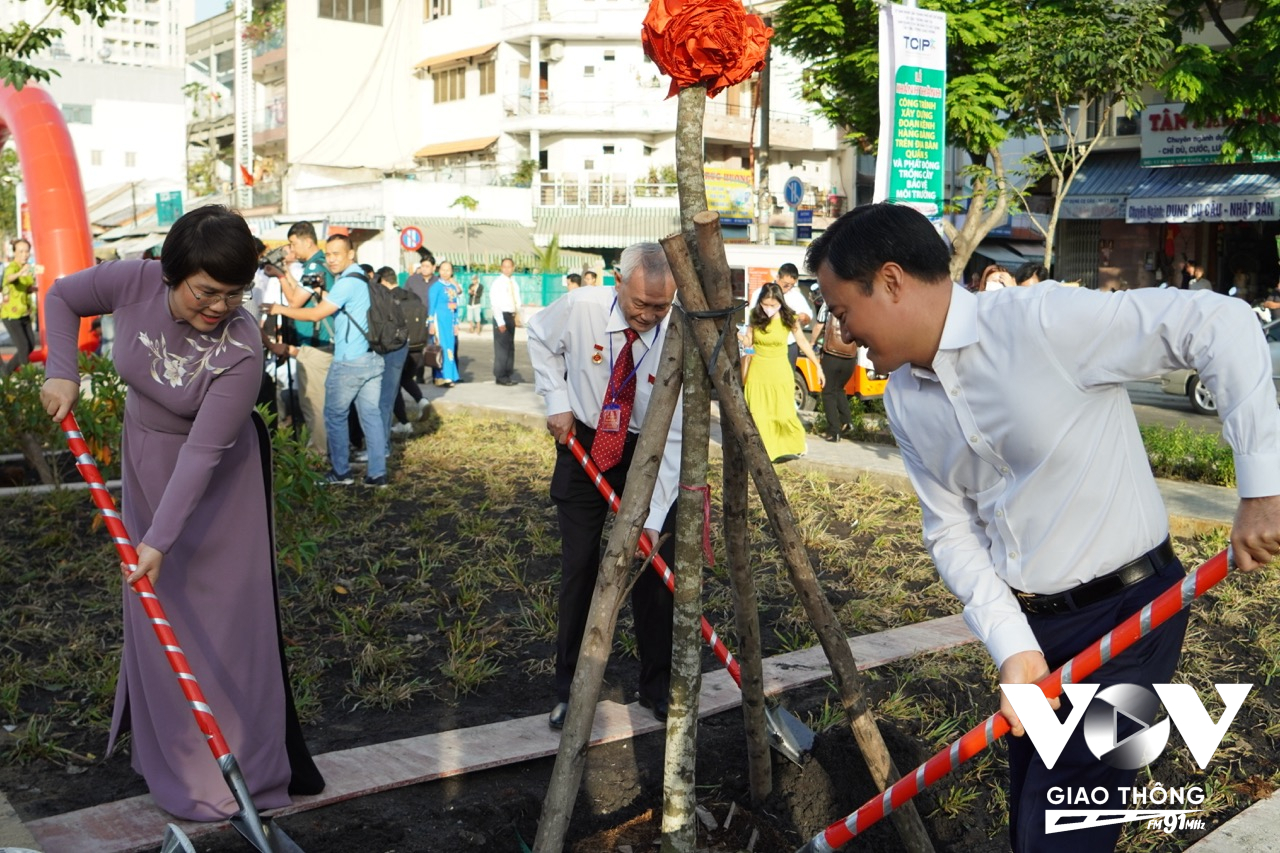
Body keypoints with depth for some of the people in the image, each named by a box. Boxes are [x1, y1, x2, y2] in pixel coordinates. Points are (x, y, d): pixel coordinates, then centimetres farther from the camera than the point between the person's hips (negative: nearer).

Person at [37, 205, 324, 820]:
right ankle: (165, 743, 31)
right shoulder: (134, 283, -21)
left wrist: (161, 539, -33)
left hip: (217, 480, -5)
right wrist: (61, 373, -12)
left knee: (223, 611, -1)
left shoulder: (241, 348, -32)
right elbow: (62, 297, 0)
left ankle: (243, 765, 10)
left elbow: (202, 453, -32)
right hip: (146, 461, 5)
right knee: (154, 604, 14)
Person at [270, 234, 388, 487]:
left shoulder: (347, 282, -14)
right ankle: (377, 473, 7)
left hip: (349, 362, -8)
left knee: (335, 416, 5)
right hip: (373, 358, 8)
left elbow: (315, 314, -16)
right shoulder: (363, 278, 15)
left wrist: (280, 309, -7)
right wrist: (323, 294, 14)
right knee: (371, 415, 7)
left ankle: (340, 472, 11)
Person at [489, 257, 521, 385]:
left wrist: (517, 314, -1)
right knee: (502, 347, -6)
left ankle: (509, 375, 19)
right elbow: (494, 303, -14)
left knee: (510, 347, 11)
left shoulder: (514, 284, 12)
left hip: (511, 316, 7)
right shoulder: (497, 283, -9)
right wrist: (500, 322, -19)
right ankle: (500, 377, -1)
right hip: (501, 316, -7)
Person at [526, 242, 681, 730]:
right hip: (582, 442, 1)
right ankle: (569, 688, 19)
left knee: (654, 569, 1)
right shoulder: (579, 309, -21)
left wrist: (654, 517, -30)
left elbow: (675, 438, -25)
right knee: (578, 567, 4)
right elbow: (539, 337, 4)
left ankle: (658, 687, 19)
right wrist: (557, 400, -6)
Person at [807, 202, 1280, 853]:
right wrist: (1011, 647, -11)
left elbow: (1220, 323, -22)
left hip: (1125, 611, -7)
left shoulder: (1043, 323, -22)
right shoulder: (905, 401, 1)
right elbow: (953, 531, 1)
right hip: (1025, 625, 7)